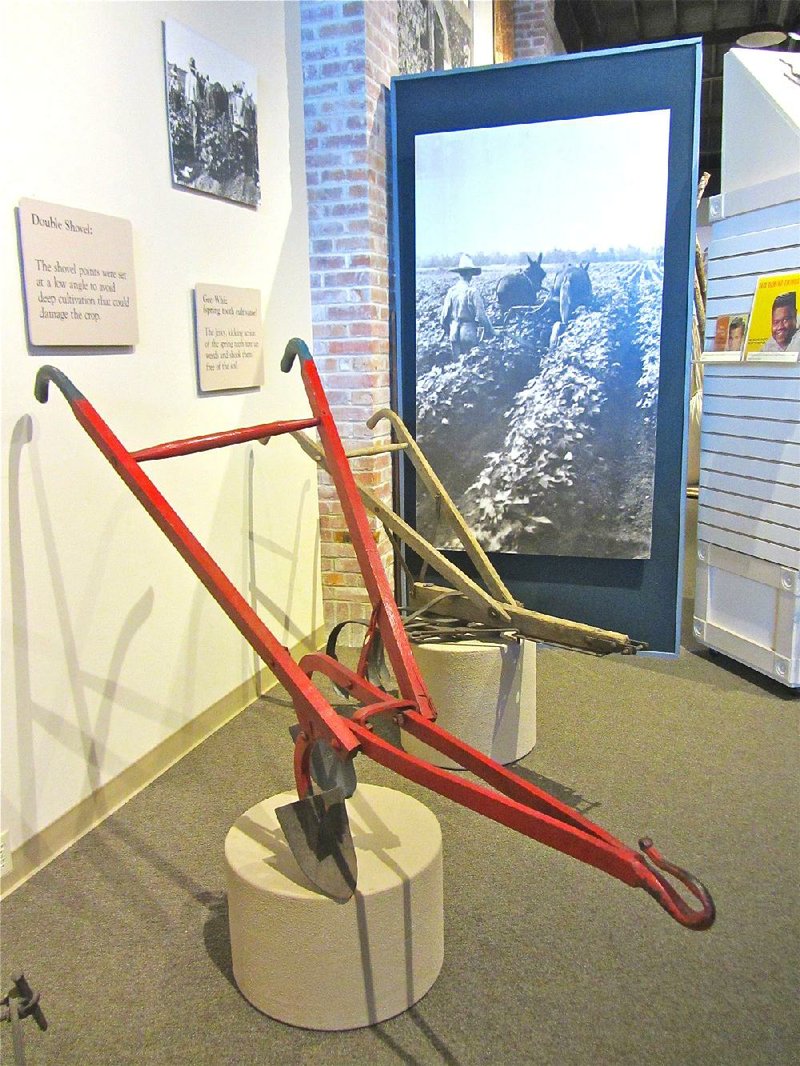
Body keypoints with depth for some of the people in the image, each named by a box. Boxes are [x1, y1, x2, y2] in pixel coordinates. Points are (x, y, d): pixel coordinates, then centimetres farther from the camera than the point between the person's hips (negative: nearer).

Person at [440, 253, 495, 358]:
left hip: (454, 334, 5)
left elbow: (444, 315, 6)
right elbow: (481, 315, -13)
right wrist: (491, 331, -3)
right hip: (469, 333, -5)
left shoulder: (452, 290, 2)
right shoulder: (472, 291, -12)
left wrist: (447, 331, 21)